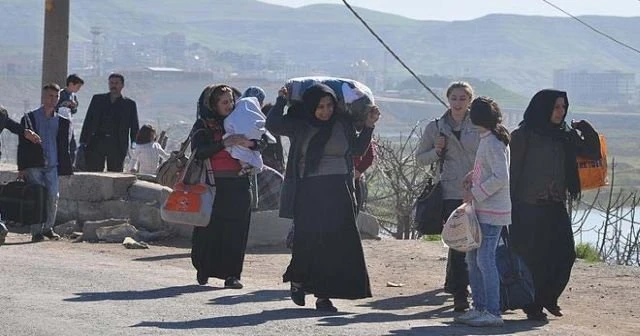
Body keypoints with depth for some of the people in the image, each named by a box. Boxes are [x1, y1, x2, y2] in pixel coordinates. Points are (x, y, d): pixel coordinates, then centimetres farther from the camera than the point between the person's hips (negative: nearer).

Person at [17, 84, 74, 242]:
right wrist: (22, 167, -6)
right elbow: (22, 144, 2)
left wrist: (67, 169, 9)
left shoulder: (62, 122, 13)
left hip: (52, 166, 3)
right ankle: (36, 232, -4)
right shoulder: (30, 118, 5)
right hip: (34, 165, -3)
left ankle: (48, 228, 12)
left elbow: (64, 147, 15)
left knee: (53, 196, -4)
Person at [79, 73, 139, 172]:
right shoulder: (97, 99, 14)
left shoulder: (129, 104, 10)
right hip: (97, 141, 1)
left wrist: (134, 144, -5)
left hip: (117, 145, -1)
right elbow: (88, 121, 11)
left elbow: (134, 127, 9)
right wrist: (83, 141, 2)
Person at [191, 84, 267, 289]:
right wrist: (223, 144, -22)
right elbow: (199, 152, -12)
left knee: (235, 230, -3)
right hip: (212, 186, -3)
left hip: (238, 186, 3)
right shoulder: (203, 126, 4)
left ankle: (232, 274, -1)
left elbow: (261, 144, 8)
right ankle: (203, 270, 16)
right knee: (209, 229, -1)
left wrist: (250, 143, -14)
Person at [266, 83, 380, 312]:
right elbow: (272, 124, -13)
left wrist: (369, 126, 7)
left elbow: (357, 150, 17)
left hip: (338, 190, 3)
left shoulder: (343, 124, 9)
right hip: (309, 190, -3)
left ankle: (323, 295, 2)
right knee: (311, 240, -4)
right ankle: (298, 280, 22)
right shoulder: (299, 125, 1)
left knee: (338, 243, -3)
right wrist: (281, 100, -1)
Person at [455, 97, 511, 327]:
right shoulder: (487, 140, 13)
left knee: (485, 259, -10)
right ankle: (480, 307, 19)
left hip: (492, 212, -10)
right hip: (482, 210, 10)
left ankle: (493, 313, -9)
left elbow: (501, 177, -22)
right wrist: (472, 177, 11)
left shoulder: (493, 143, -16)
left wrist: (475, 193, -15)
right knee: (473, 258, 14)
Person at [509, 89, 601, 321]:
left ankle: (548, 297, 22)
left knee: (564, 254, 2)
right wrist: (511, 205, -10)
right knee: (532, 258, 0)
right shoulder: (523, 136, -7)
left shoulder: (565, 136, 9)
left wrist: (586, 130, -4)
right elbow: (513, 171, -7)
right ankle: (533, 306, 12)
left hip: (556, 206, 5)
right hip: (529, 207, -5)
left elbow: (593, 153, 13)